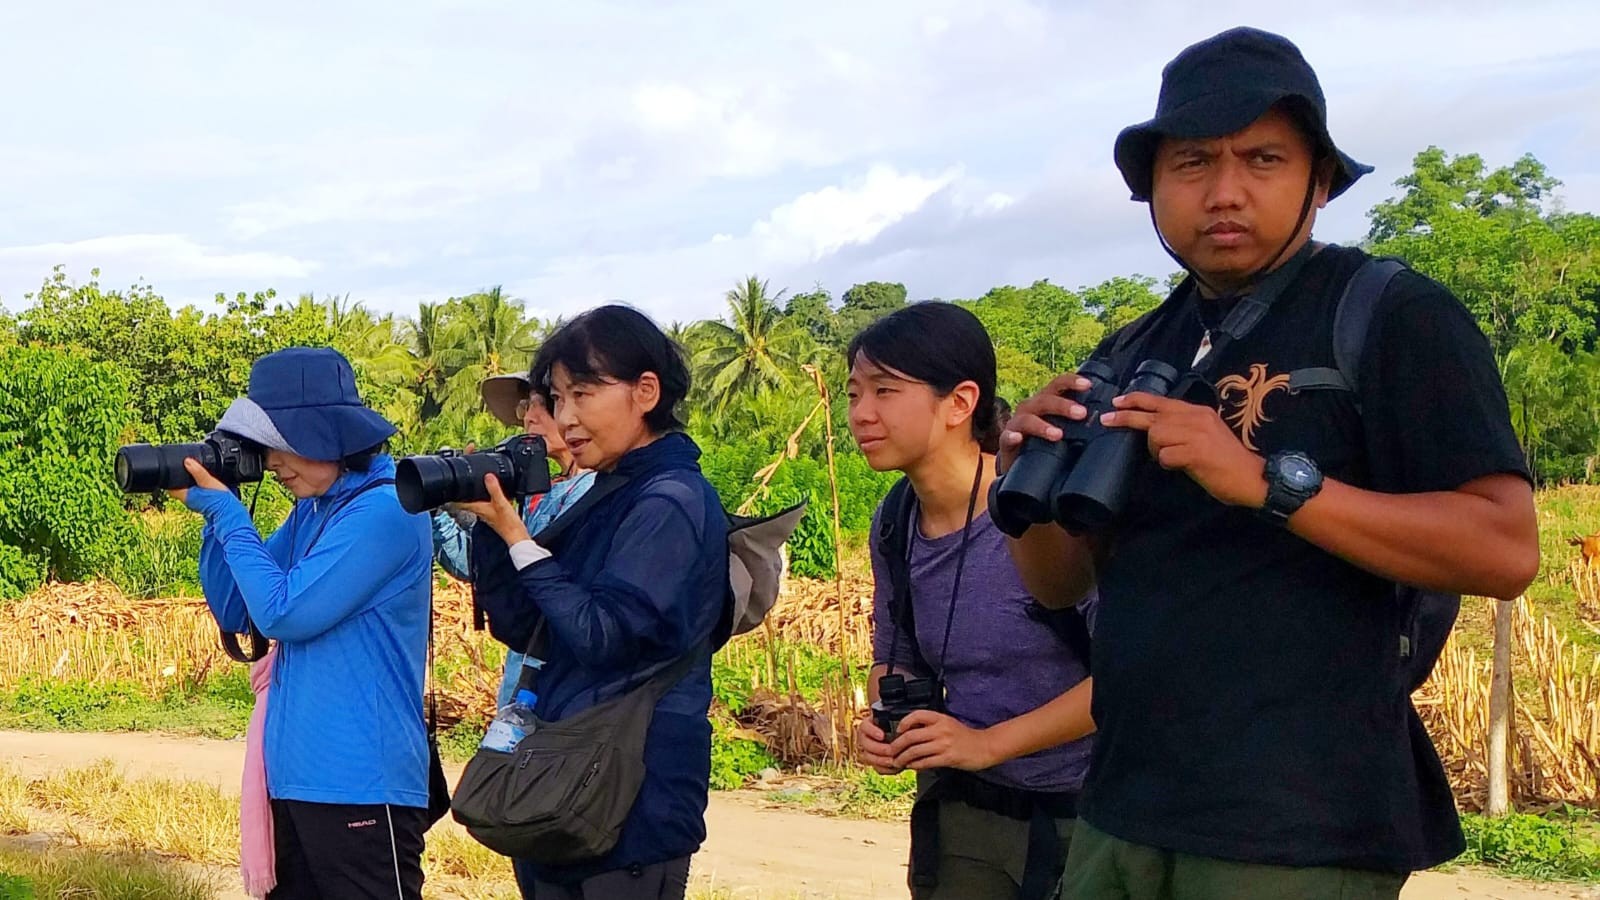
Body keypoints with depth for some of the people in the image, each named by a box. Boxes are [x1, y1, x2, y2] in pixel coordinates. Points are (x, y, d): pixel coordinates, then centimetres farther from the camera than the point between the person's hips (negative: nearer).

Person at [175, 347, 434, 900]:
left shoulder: (385, 509, -15)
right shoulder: (311, 511, 12)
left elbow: (283, 613, -18)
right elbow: (234, 612, 15)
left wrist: (226, 511, -9)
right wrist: (213, 511, 3)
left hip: (360, 785, -9)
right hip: (295, 777, 9)